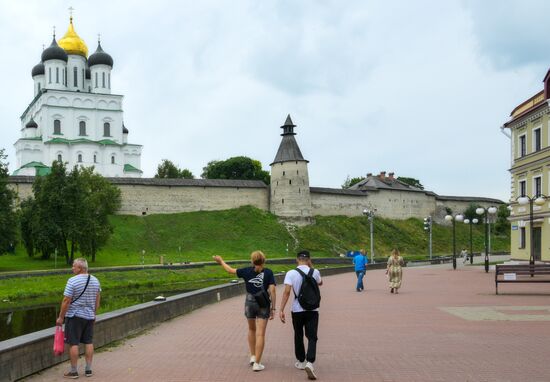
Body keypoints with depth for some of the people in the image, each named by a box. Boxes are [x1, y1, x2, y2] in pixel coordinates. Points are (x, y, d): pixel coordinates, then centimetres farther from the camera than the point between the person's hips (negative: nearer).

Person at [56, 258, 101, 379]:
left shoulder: (72, 281, -15)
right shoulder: (95, 280, 4)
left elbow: (66, 301, -15)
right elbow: (97, 300, 10)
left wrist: (61, 317, -8)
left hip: (74, 316, -6)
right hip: (89, 316, 6)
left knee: (73, 343, 1)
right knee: (89, 342, 11)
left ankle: (73, 371, 6)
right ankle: (88, 369, 15)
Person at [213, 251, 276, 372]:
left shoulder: (247, 271, -3)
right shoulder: (268, 273, -7)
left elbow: (231, 270, 9)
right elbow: (272, 290, -12)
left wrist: (221, 261, 26)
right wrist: (273, 308, -6)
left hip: (250, 303, 2)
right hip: (264, 304, -2)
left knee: (252, 330, 24)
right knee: (260, 334, 0)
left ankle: (253, 357, 26)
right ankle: (257, 363, -3)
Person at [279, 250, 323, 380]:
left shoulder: (291, 273, -8)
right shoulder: (315, 272, -2)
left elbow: (287, 292, -15)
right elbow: (320, 283, 21)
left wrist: (281, 310, -13)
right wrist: (311, 266, 20)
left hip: (297, 310, 0)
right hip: (312, 310, 0)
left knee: (298, 336, 17)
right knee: (312, 337, 0)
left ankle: (301, 362, 30)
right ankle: (310, 363, -19)